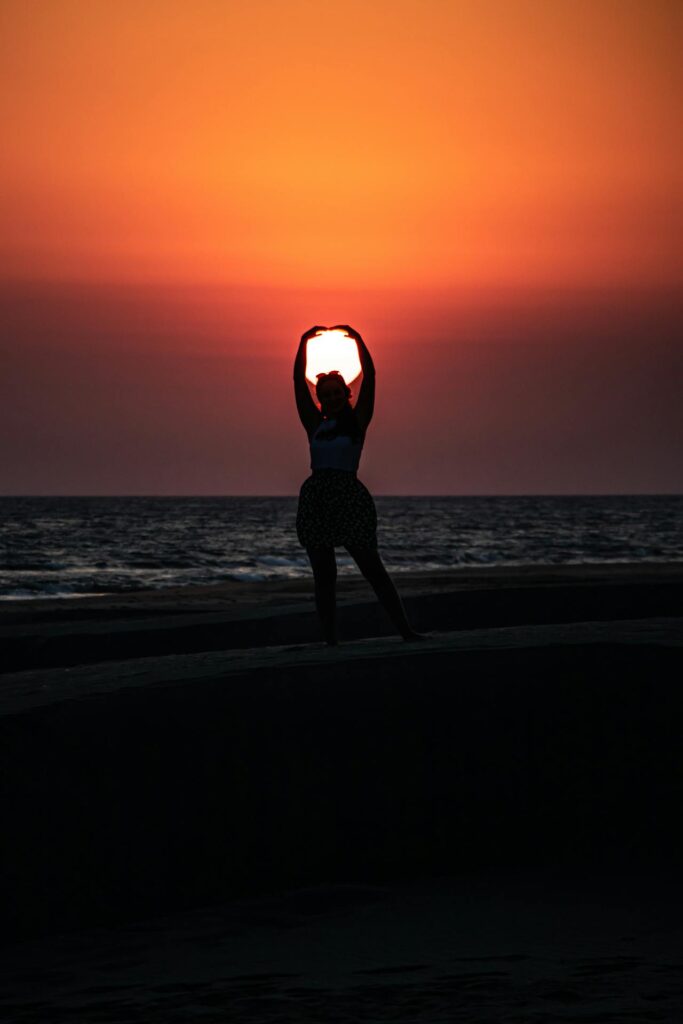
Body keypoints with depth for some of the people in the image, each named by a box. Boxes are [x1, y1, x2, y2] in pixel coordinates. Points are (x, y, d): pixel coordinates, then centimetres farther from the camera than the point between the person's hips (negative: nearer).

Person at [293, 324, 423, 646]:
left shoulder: (357, 421, 6)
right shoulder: (315, 424, 12)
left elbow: (369, 376, 0)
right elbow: (299, 381, 9)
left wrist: (358, 340, -4)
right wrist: (304, 342, 4)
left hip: (350, 498, -3)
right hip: (314, 498, 3)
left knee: (372, 568, -8)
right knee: (323, 575, 2)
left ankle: (405, 630, -9)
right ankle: (330, 640, 3)